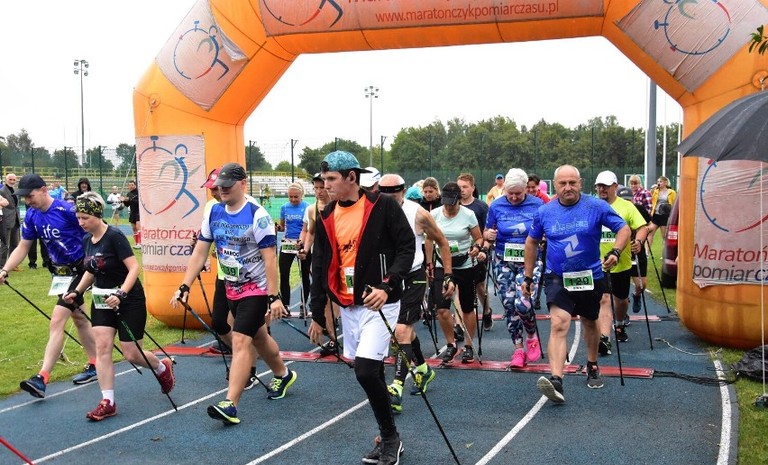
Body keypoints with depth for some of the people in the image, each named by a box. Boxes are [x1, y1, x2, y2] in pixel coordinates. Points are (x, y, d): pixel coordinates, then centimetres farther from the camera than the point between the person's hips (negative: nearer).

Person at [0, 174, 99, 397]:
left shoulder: (68, 210, -20)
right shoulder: (31, 216, 0)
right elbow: (23, 248, 6)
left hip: (79, 270, -8)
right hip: (61, 272, 8)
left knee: (57, 322, -12)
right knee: (79, 319, 18)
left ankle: (42, 378, -12)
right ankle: (94, 366, 32)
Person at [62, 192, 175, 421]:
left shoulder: (114, 236, -19)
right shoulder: (87, 240, 4)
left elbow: (134, 268, -23)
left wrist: (120, 294, -32)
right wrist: (77, 291, 7)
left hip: (128, 299, -7)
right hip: (101, 300, 7)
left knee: (131, 354, -1)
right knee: (102, 347, -5)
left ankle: (163, 367, 31)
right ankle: (108, 402, 0)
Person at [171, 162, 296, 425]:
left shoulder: (257, 215, -18)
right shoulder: (213, 213, 0)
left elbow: (270, 258, -20)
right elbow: (199, 252, 3)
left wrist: (273, 297, -23)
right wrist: (184, 287, -4)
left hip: (257, 288, -7)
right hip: (232, 288, 7)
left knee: (240, 342, -14)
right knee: (258, 337, 21)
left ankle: (230, 405, -14)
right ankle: (283, 375, 44)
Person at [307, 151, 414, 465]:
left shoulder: (383, 206, -9)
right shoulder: (326, 218, 7)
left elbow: (406, 247, -9)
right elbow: (320, 267, 12)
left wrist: (387, 286, -22)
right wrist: (317, 315, 14)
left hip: (379, 303, -6)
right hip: (347, 306, 6)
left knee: (366, 370, -17)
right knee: (369, 372, 10)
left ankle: (390, 439, 4)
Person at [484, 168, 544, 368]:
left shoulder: (537, 205, -3)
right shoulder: (496, 206, 1)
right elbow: (487, 233, 9)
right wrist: (488, 235, -14)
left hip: (529, 261, -2)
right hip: (504, 262, 3)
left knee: (523, 303, -19)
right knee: (509, 306, 4)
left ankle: (532, 337, 11)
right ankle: (518, 349, 18)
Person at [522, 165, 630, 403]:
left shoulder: (596, 206, -9)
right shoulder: (544, 212, -4)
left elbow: (624, 228, -5)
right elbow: (532, 242, 10)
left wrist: (615, 252, -24)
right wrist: (528, 276, 11)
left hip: (590, 276, 1)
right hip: (558, 278, -1)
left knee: (589, 322, 21)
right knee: (559, 324, -19)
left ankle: (592, 366, 46)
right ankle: (556, 380, -29)